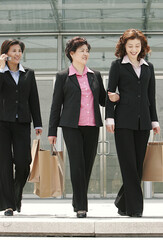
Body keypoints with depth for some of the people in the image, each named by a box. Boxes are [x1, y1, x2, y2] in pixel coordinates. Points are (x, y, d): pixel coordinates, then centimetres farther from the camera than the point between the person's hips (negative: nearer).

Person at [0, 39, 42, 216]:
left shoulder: (28, 74, 15)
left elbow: (34, 100, 13)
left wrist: (37, 123, 8)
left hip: (22, 123, 2)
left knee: (23, 162, -7)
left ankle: (17, 194, 21)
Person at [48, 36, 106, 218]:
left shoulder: (95, 75, 14)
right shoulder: (63, 77, 5)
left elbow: (102, 100, 19)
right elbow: (56, 105, 5)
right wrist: (52, 131, 2)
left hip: (92, 127, 4)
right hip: (72, 126, -4)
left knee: (88, 165, 5)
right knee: (77, 164, -11)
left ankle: (78, 202, 20)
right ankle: (81, 207, -7)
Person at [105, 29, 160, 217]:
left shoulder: (148, 67, 15)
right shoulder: (117, 65, 4)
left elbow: (151, 96, 17)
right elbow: (110, 93, 1)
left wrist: (154, 120, 12)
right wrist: (109, 117, -7)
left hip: (143, 121, 4)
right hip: (124, 121, -4)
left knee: (138, 164, 4)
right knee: (129, 165, -7)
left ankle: (123, 203, 17)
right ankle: (134, 207, -5)